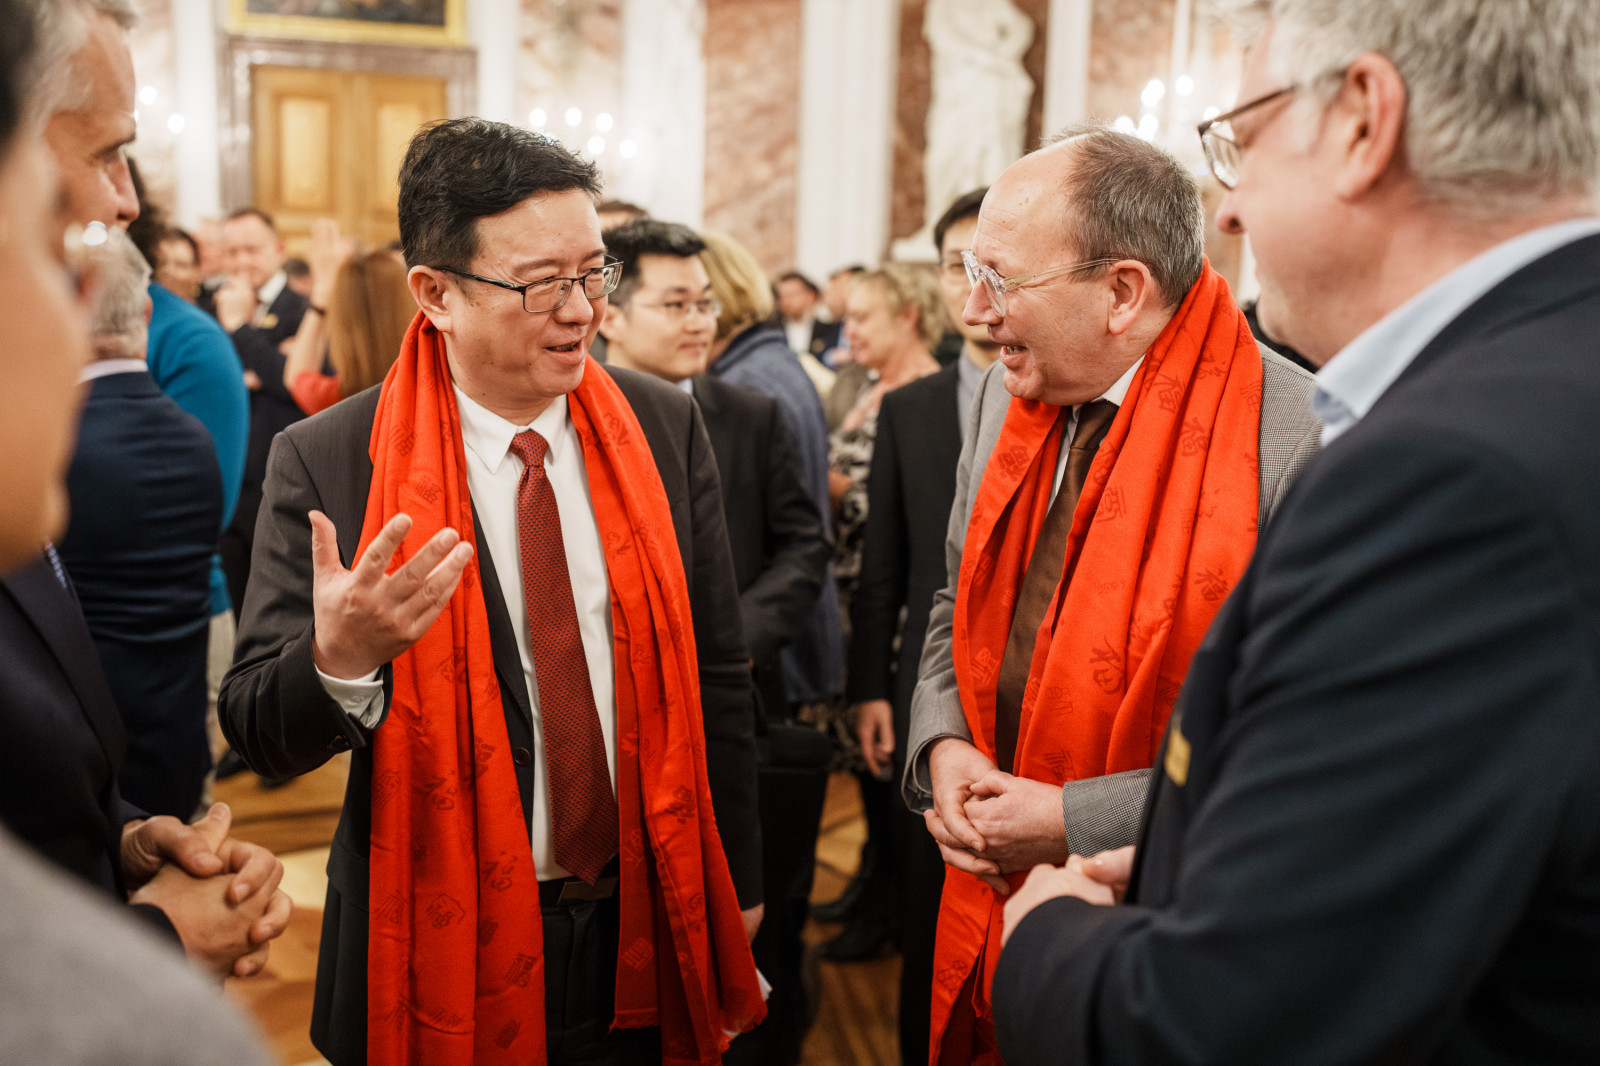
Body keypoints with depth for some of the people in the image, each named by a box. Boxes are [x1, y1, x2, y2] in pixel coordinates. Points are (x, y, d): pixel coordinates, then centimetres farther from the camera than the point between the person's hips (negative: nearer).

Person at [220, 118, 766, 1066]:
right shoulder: (326, 464, -13)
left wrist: (737, 889, 8)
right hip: (447, 949, -2)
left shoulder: (666, 428, -5)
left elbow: (717, 674, 3)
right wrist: (339, 662, -32)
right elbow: (258, 733, -10)